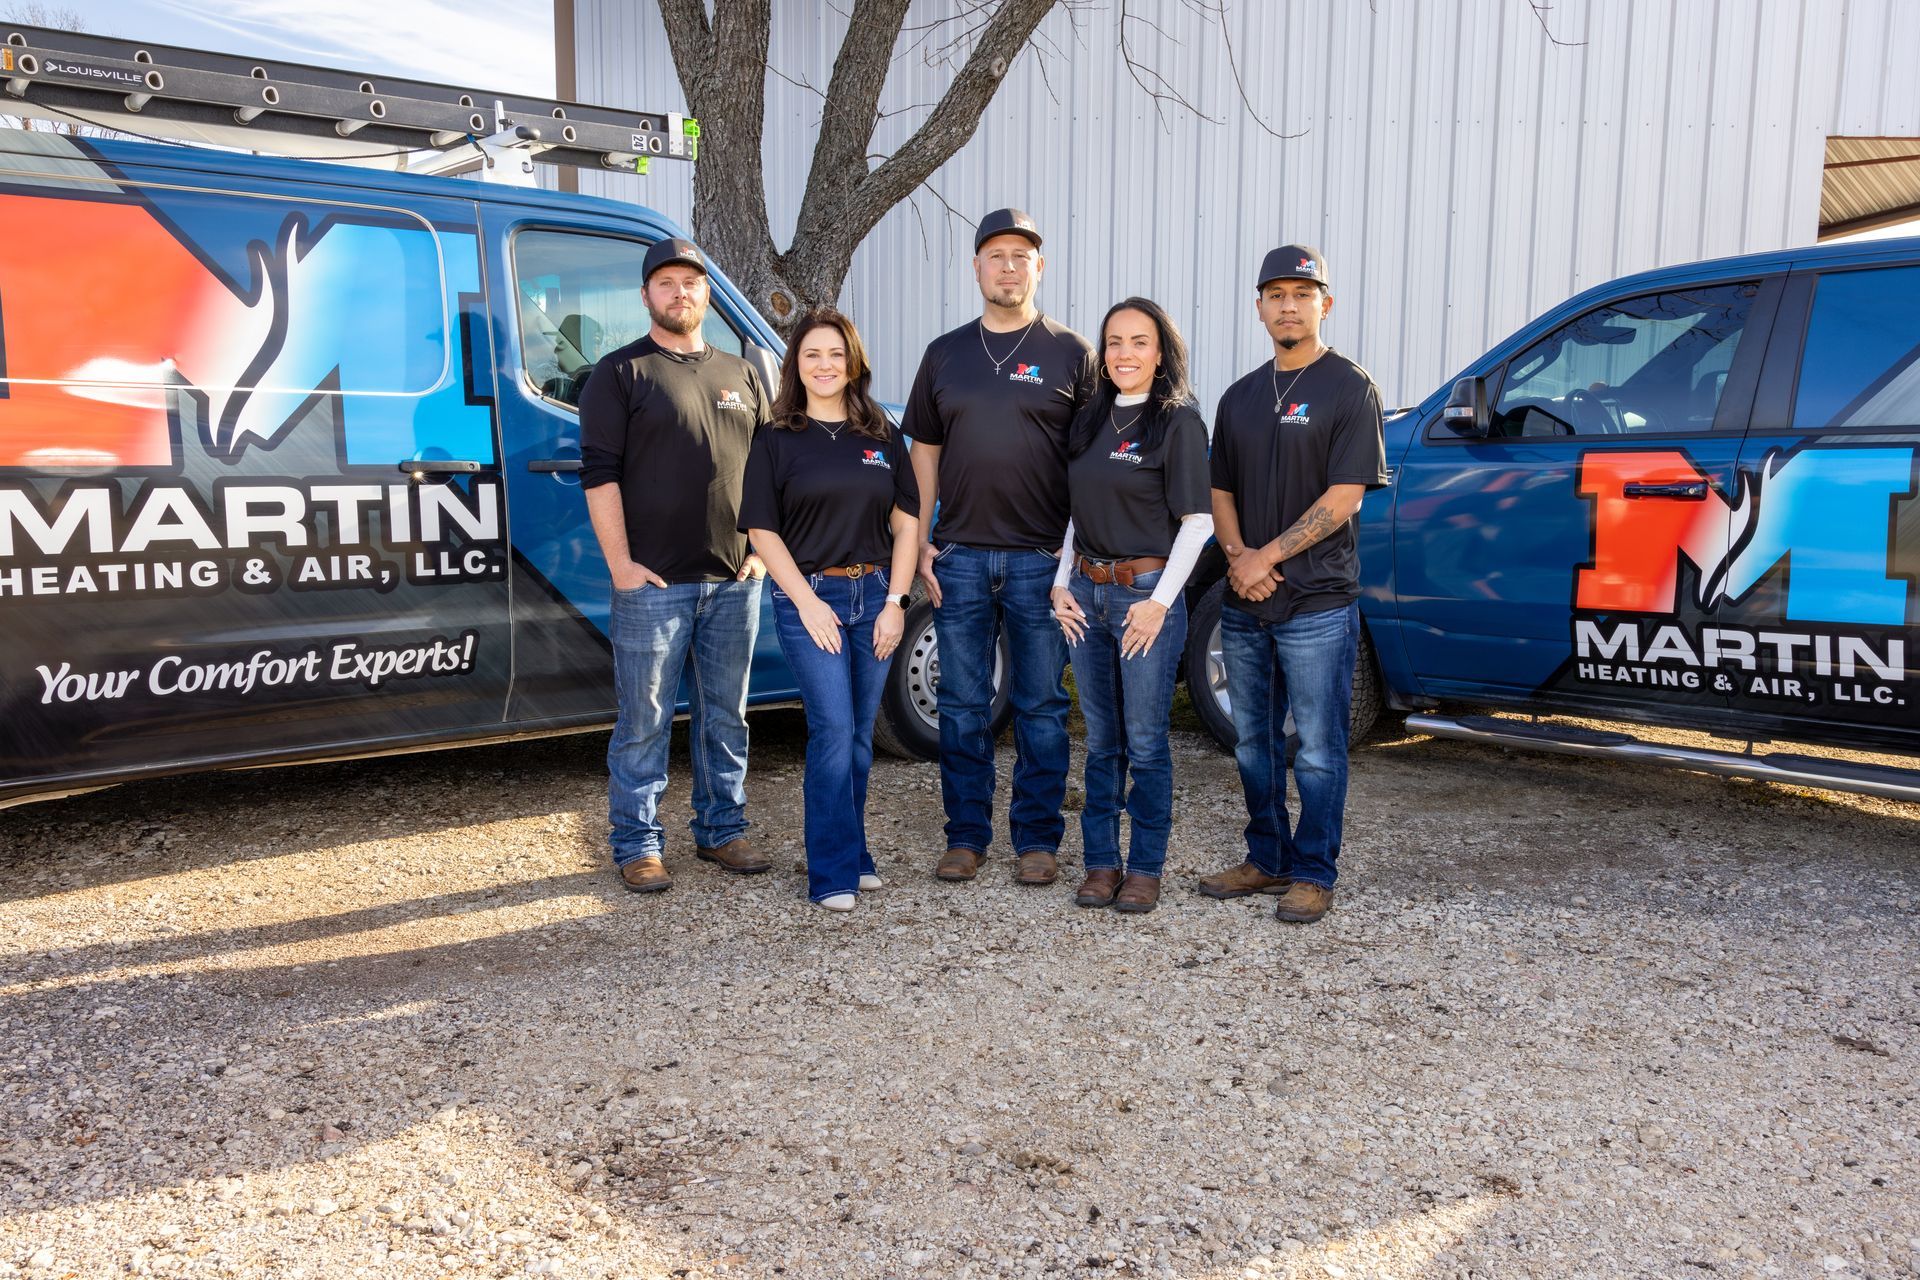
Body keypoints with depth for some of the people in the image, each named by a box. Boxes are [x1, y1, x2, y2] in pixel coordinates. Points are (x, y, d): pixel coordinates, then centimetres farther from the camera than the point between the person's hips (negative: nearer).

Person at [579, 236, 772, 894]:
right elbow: (599, 473, -6)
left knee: (726, 716, 12)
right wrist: (620, 563, -12)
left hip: (734, 580, 5)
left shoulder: (742, 376, 16)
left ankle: (722, 829, 25)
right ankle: (638, 846, 11)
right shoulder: (621, 372, 1)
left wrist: (760, 550, 8)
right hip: (654, 581, -4)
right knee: (644, 722, 1)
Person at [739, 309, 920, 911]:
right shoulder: (776, 440, 2)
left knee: (859, 736, 10)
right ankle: (833, 873, -2)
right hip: (809, 596, -3)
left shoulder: (883, 436, 10)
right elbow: (762, 530, -2)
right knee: (833, 731, -9)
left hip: (875, 596, 3)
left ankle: (852, 852, 23)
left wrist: (894, 601, -2)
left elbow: (906, 523, 8)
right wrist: (807, 602, -11)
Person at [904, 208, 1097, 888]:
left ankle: (1037, 839, 16)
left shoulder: (1071, 353, 3)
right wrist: (921, 542, 4)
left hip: (1042, 558, -2)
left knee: (1041, 708, 5)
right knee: (963, 706, 8)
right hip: (960, 557, 3)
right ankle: (966, 836, 19)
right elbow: (925, 452, 13)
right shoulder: (945, 354, 11)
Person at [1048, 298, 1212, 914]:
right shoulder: (1091, 420, 11)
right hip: (1086, 592, 6)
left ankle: (1146, 868, 14)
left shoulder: (1178, 422, -7)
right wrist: (1062, 583, 6)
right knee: (1101, 740, 12)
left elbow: (1197, 521, -10)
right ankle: (1101, 862, 21)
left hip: (1146, 593, -6)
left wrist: (1159, 601, -15)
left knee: (1145, 741, 1)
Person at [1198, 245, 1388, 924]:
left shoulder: (1350, 389, -4)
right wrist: (1237, 555, -5)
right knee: (1254, 742, 14)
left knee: (1317, 749, 1)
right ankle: (1266, 859, 27)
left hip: (1317, 604, -6)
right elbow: (1220, 489, 13)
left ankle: (1312, 874, 12)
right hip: (1243, 604, 6)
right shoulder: (1240, 397, 14)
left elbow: (1344, 496, -11)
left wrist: (1270, 555, -14)